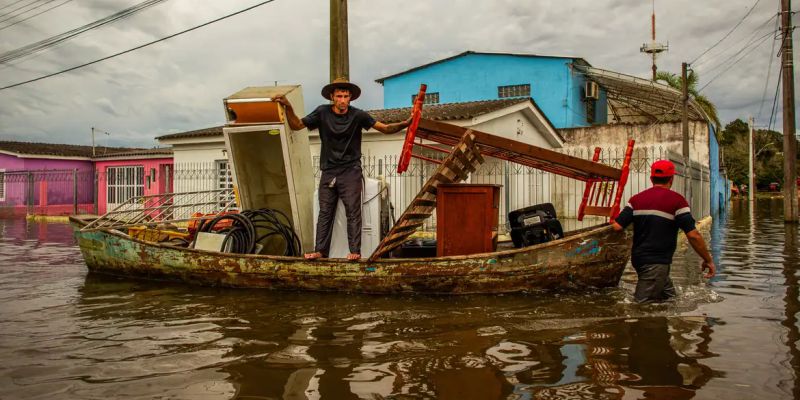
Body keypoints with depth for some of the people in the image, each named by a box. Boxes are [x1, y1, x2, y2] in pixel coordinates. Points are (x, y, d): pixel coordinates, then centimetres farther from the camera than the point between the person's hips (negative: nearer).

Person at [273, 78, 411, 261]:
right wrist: (288, 108, -16)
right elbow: (296, 125, 0)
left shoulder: (357, 115, -6)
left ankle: (355, 251, -5)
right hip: (328, 171, 2)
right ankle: (320, 251, 8)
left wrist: (403, 124, -27)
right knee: (325, 212, 5)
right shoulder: (322, 112, -1)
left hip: (350, 171, -2)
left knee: (353, 211, -6)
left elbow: (385, 128, -10)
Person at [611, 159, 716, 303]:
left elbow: (617, 227, -4)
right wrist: (708, 260, -1)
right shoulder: (676, 200, -8)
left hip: (638, 258, 6)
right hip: (657, 263, -6)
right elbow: (693, 236, -12)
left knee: (669, 297, 21)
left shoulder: (636, 199, 5)